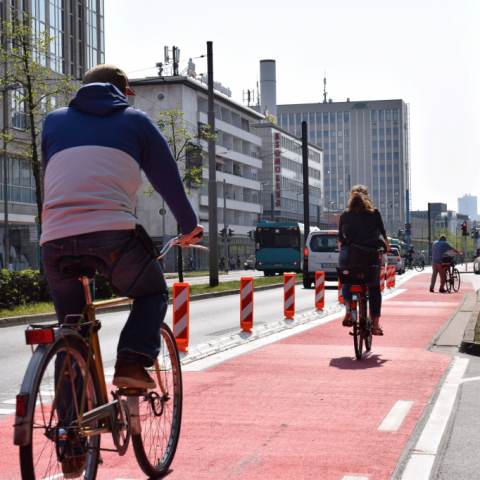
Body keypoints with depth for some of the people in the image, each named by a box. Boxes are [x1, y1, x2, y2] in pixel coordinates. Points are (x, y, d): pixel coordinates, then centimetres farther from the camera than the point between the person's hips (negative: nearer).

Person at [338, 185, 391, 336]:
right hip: (371, 255, 0)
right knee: (374, 287, 13)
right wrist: (387, 248, 32)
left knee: (347, 281, 24)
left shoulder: (345, 215, 10)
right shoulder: (374, 213, 8)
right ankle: (376, 325, 9)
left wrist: (342, 252, 30)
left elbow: (340, 239, 13)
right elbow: (382, 234, 15)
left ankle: (348, 307, -4)